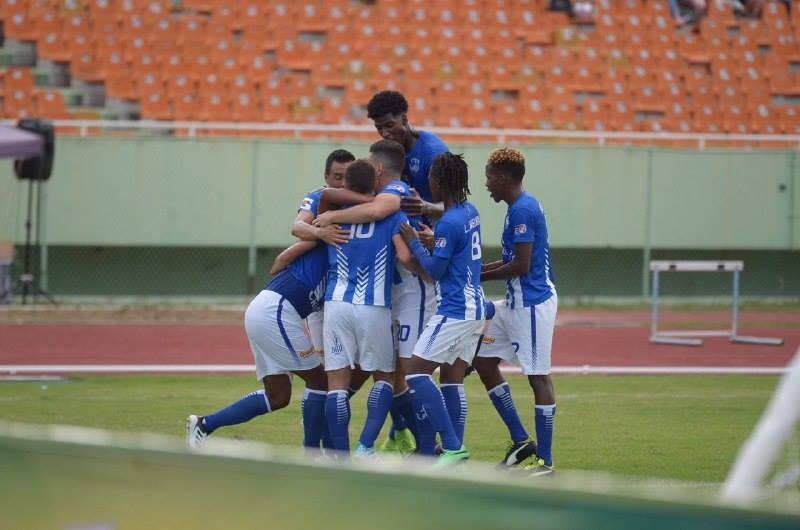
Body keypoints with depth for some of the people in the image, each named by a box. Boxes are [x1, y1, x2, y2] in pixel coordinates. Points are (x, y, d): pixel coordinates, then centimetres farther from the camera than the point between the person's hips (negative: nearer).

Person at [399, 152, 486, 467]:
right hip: (474, 309, 9)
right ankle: (455, 449, 10)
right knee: (452, 379, 11)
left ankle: (452, 446, -12)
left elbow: (435, 271, -12)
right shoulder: (470, 212, 9)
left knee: (415, 372, -8)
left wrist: (413, 242, -4)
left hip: (455, 312, -9)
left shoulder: (448, 224, -18)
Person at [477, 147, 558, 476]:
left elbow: (521, 265, -20)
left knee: (538, 376, -6)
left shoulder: (523, 210, -16)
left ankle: (545, 460, -3)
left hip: (532, 303, -11)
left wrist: (480, 277, -8)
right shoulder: (520, 207, 14)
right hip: (516, 302, 11)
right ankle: (520, 440, 15)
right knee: (484, 360, 12)